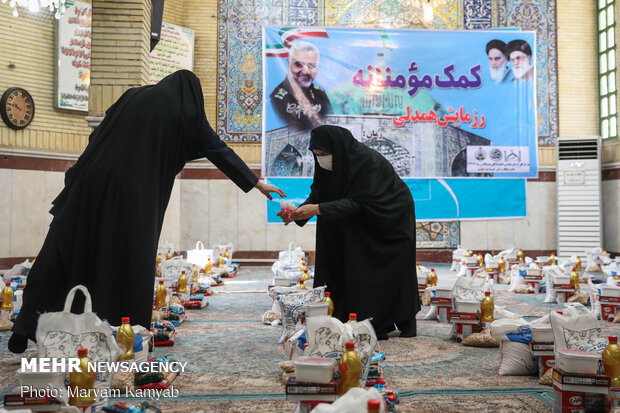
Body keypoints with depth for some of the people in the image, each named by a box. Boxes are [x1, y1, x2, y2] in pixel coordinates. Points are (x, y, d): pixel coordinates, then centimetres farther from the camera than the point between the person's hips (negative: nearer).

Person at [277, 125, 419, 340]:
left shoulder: (366, 160, -33)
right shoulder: (328, 164, -11)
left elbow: (356, 201, -34)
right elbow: (318, 192, -9)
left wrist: (317, 209, -40)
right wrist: (299, 212, -27)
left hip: (393, 216, -7)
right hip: (365, 218, 7)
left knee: (394, 270, -1)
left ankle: (406, 322, 17)